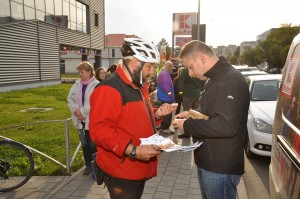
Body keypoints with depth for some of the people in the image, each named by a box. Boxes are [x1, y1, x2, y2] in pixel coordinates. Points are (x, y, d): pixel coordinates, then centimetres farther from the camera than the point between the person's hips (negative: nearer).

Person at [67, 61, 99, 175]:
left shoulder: (96, 85, -12)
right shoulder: (77, 84, 6)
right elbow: (70, 98, 7)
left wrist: (82, 111, -19)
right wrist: (76, 110, -10)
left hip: (92, 120, -5)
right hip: (80, 119, 6)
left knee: (93, 145, 3)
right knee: (84, 144, 16)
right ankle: (88, 165, 31)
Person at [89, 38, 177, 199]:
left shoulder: (138, 87, 12)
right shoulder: (109, 88, -20)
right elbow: (99, 130, -27)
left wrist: (157, 114, 2)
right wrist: (133, 150, -31)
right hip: (121, 173, -9)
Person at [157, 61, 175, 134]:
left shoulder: (162, 73, 15)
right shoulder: (165, 74, -19)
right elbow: (166, 86, -27)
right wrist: (171, 95, -15)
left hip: (163, 97, 11)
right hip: (166, 97, -11)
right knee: (168, 114, -2)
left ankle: (163, 127, 27)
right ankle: (164, 128, 5)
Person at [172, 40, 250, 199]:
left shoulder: (231, 80, -22)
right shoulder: (216, 79, 11)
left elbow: (226, 125, -30)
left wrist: (187, 125, -21)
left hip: (221, 167, -9)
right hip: (208, 161, 10)